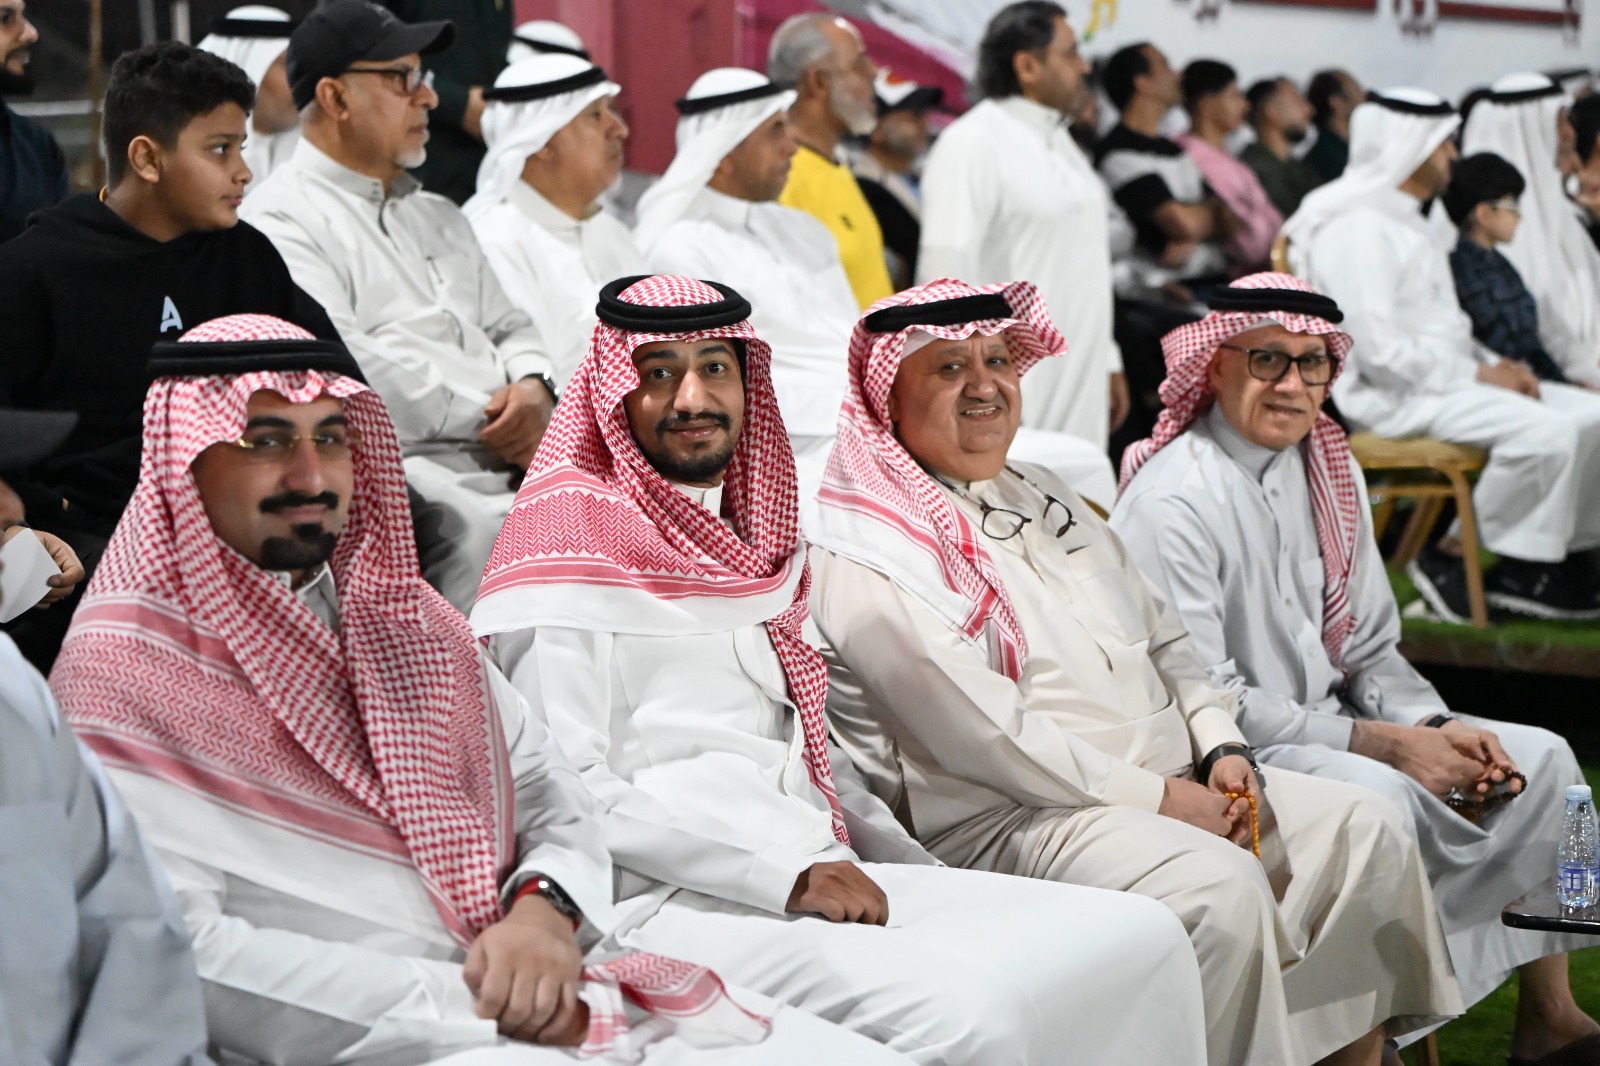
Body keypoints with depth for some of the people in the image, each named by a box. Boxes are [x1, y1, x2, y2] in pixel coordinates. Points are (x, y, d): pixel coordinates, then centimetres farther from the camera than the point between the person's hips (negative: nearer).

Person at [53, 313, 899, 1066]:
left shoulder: (401, 614, 19)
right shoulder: (121, 671, -3)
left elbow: (554, 799, 19)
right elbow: (177, 948, -13)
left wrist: (544, 914, -6)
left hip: (542, 989, 7)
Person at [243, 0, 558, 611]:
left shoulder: (438, 217, 29)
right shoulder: (284, 221, 1)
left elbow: (508, 327, 29)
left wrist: (533, 389, 3)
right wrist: (489, 420, -9)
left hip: (511, 463, 8)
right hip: (406, 465, -7)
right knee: (489, 528, -38)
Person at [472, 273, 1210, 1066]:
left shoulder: (749, 538, 23)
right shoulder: (574, 538, -2)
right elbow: (569, 791, -11)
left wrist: (921, 871, 11)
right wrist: (785, 871, -17)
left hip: (819, 875, 8)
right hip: (671, 903, -8)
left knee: (1142, 940, -8)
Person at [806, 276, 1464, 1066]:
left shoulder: (1043, 496, 20)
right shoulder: (866, 559, -10)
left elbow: (1162, 636, 21)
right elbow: (980, 738, -17)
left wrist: (1219, 746, 3)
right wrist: (1160, 799, -15)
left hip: (1170, 785, 9)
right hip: (1004, 819, -9)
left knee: (1365, 828, -3)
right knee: (1221, 887, -30)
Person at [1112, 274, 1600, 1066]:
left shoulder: (1327, 467, 10)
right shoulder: (1173, 500, -17)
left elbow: (1369, 647, 13)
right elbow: (1203, 699, -20)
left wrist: (1435, 727, -8)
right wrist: (1383, 743, -19)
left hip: (1325, 723, 9)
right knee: (1379, 796, -34)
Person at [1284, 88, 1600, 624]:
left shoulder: (1406, 220, 22)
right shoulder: (1357, 228, -12)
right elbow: (1379, 348, -21)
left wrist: (1496, 364, 7)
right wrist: (1477, 375, -17)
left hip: (1444, 377, 10)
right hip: (1394, 397, -10)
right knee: (1544, 429, -29)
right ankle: (1518, 567, -15)